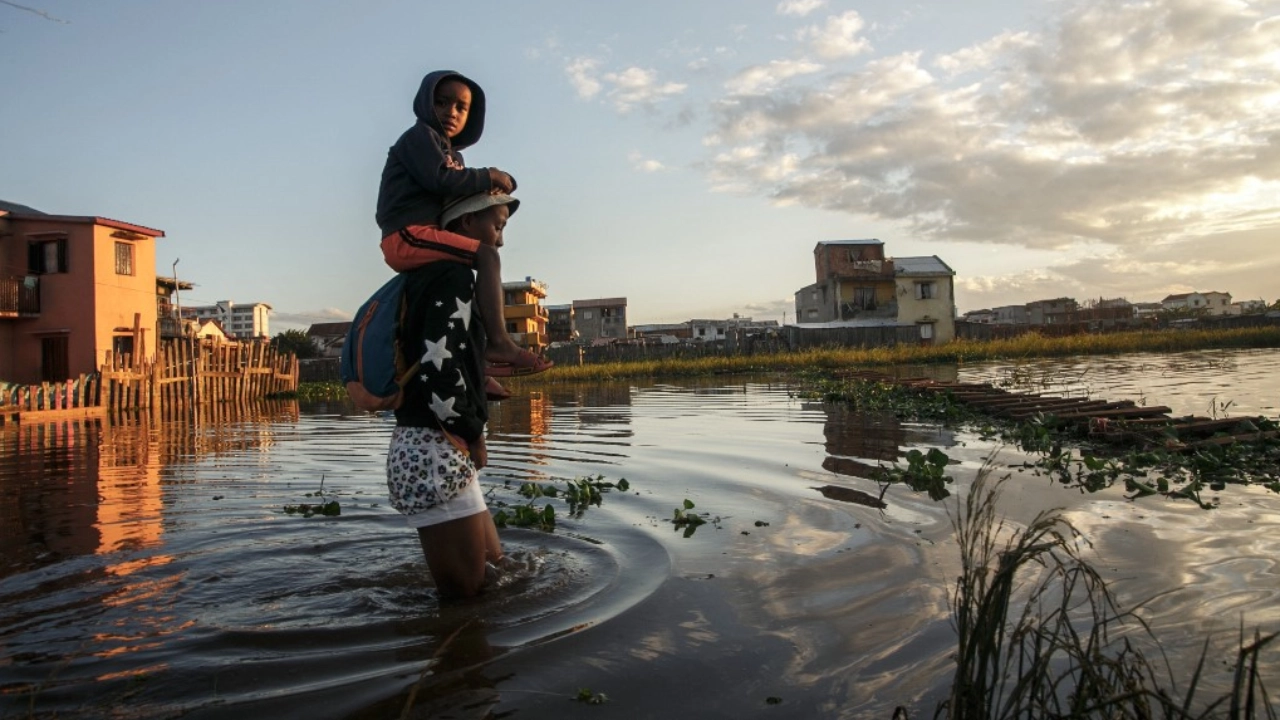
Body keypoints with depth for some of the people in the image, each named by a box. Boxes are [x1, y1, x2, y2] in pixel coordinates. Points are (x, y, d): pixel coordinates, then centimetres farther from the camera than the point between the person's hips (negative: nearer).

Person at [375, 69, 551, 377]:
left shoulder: (452, 154, 28)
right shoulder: (420, 135, 1)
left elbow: (455, 199, 19)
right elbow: (440, 179, -15)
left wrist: (486, 190, -1)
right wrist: (488, 177, -5)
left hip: (411, 240, 10)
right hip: (407, 234, -10)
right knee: (486, 254, -21)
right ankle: (498, 342, -33)